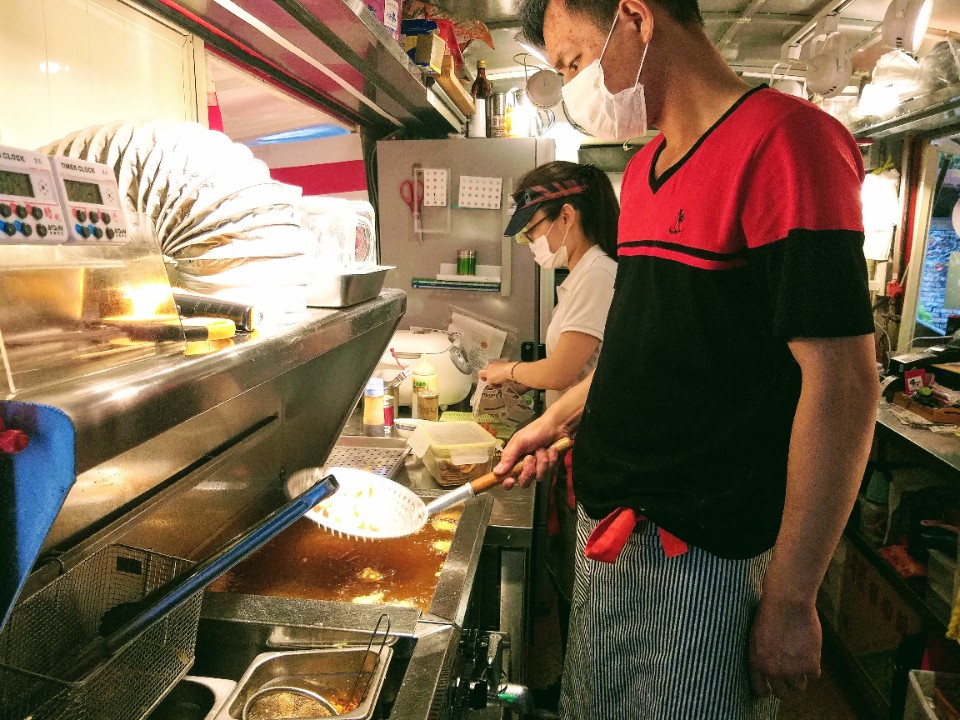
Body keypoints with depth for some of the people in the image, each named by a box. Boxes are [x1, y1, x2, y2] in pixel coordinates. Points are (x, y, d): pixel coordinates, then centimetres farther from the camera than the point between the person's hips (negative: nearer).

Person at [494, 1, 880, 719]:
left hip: (705, 554, -8)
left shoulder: (782, 137, -16)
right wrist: (558, 419, 17)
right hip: (610, 526, 8)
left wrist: (789, 602, -17)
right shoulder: (644, 170, 10)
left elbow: (843, 383, -20)